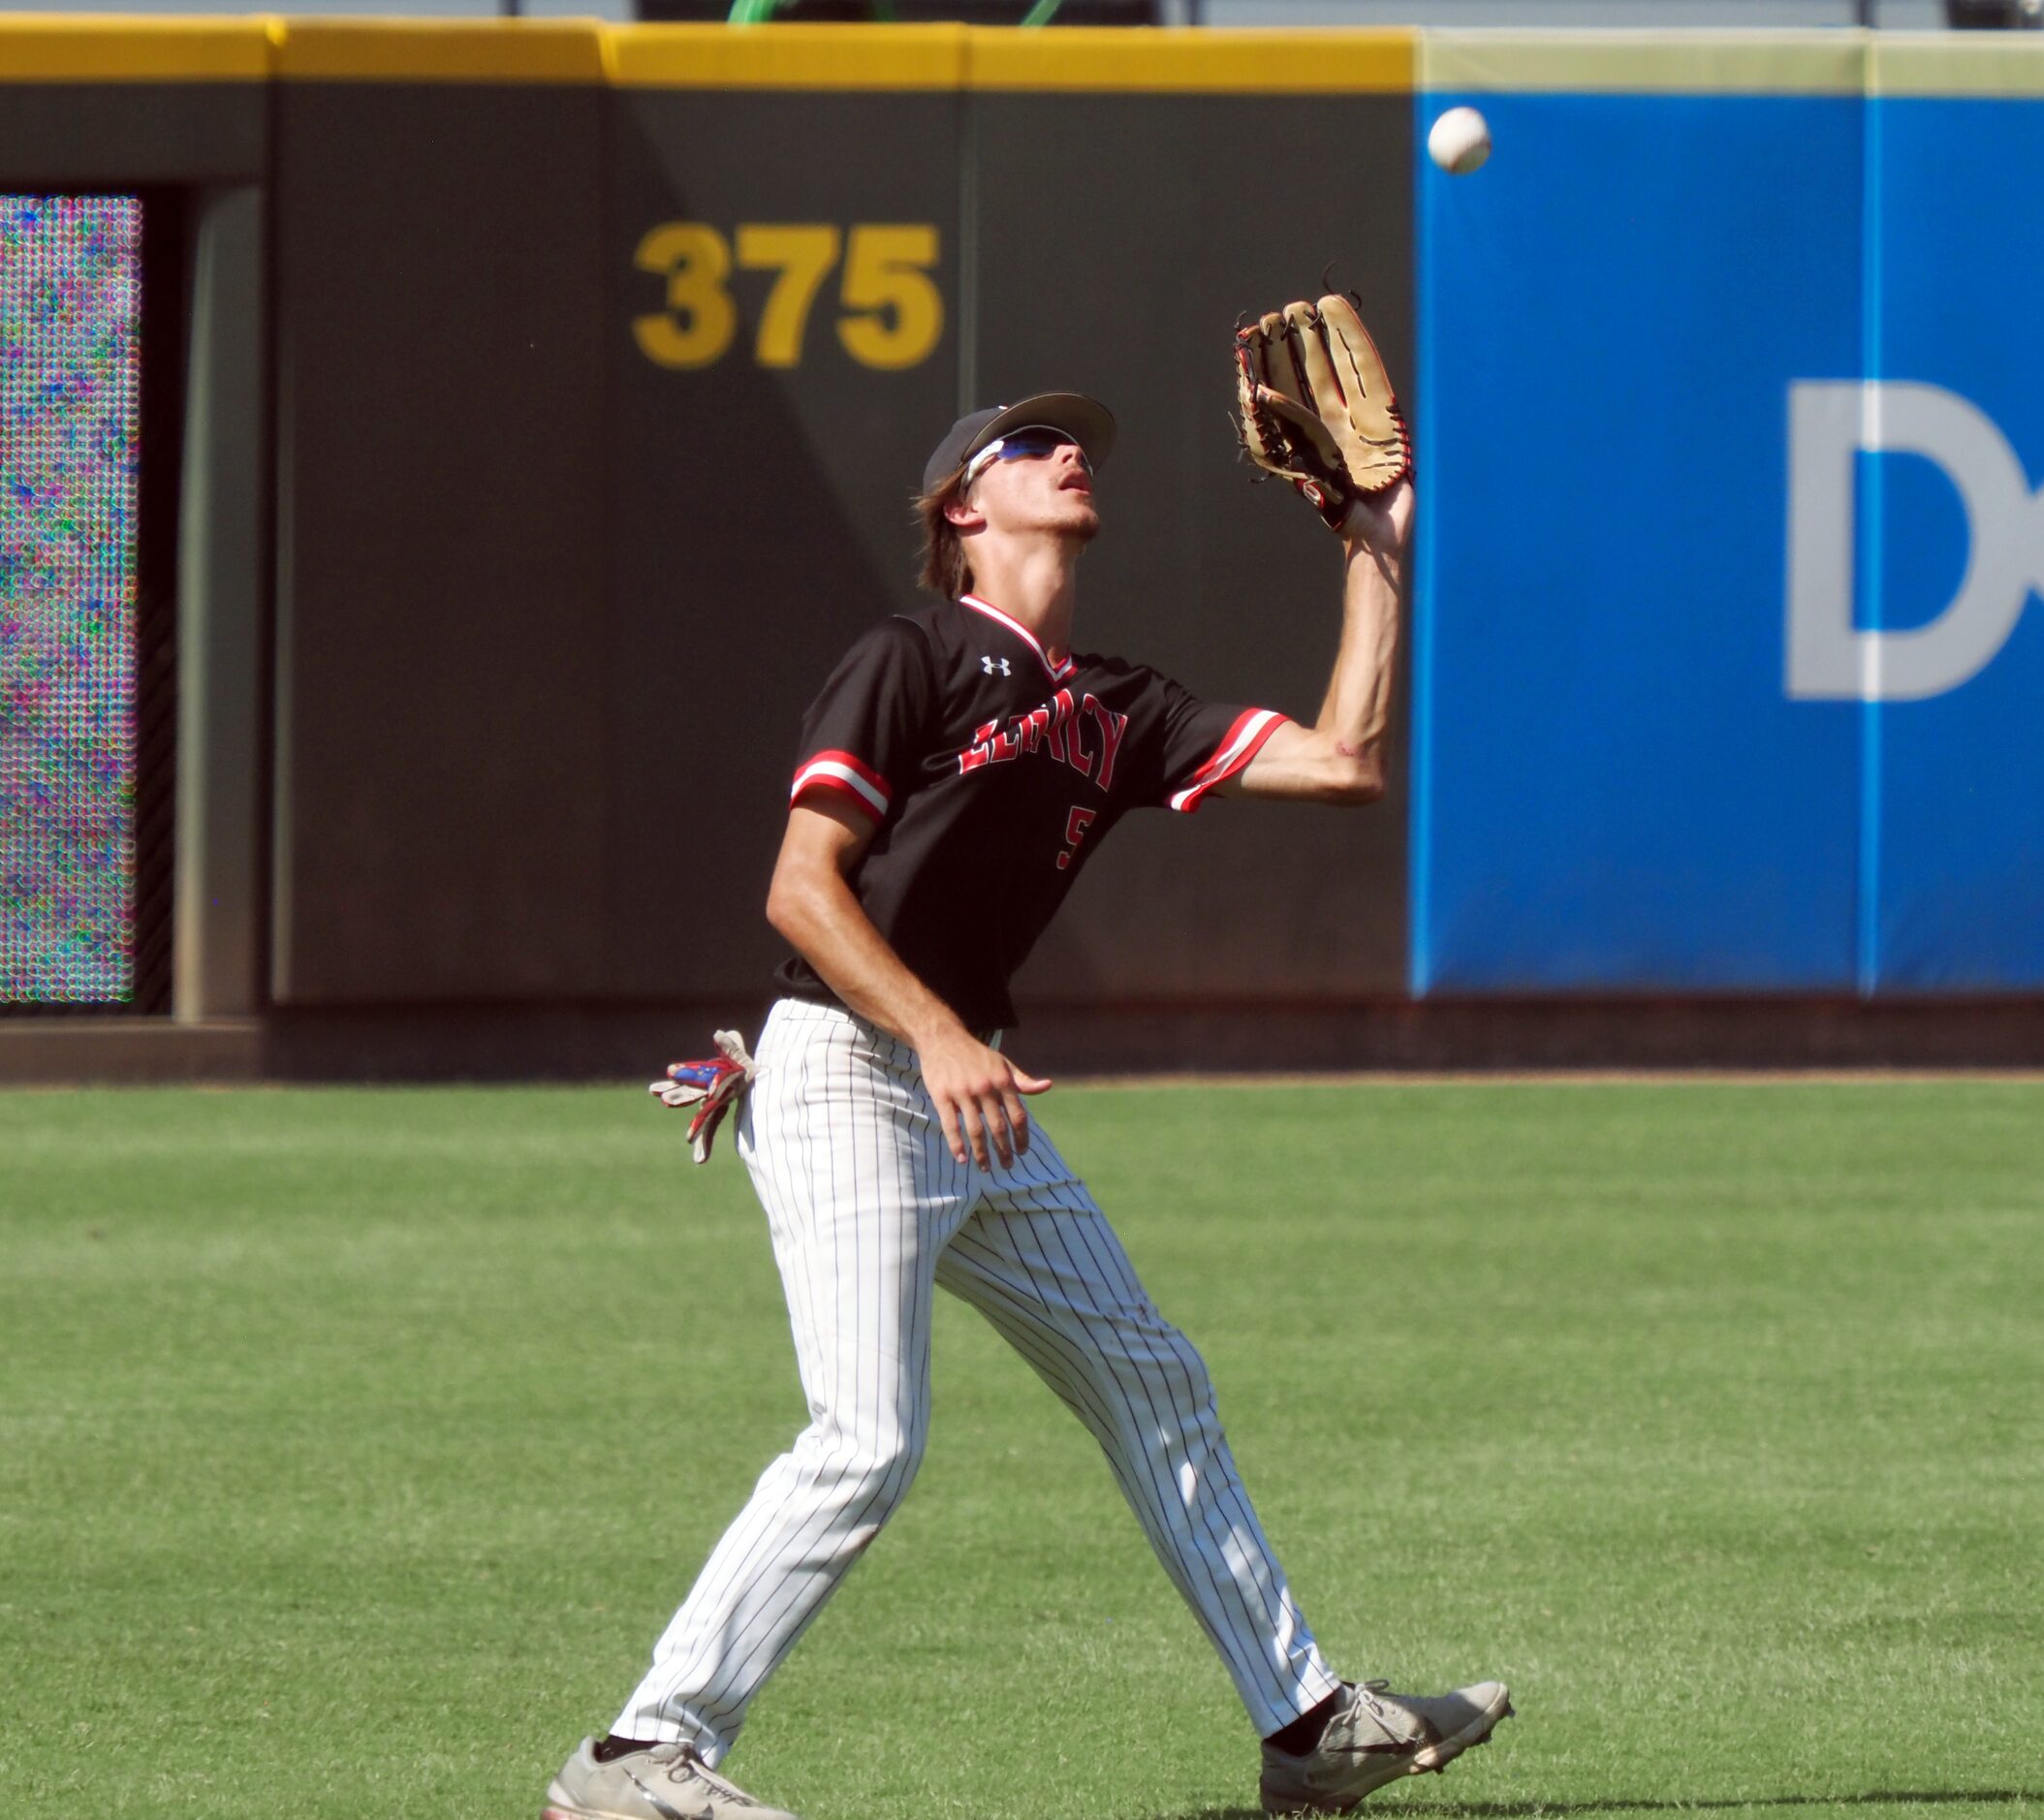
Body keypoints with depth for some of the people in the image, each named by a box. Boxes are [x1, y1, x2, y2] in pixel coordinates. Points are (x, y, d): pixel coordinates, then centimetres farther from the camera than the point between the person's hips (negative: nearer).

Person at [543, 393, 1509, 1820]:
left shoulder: (1116, 712, 14)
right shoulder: (911, 662, -7)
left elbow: (1343, 764, 11)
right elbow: (802, 886, -15)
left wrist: (1377, 560, 14)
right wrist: (938, 1036, -27)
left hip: (974, 1095, 8)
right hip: (843, 1076, -8)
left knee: (1153, 1386, 12)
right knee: (870, 1441, -19)